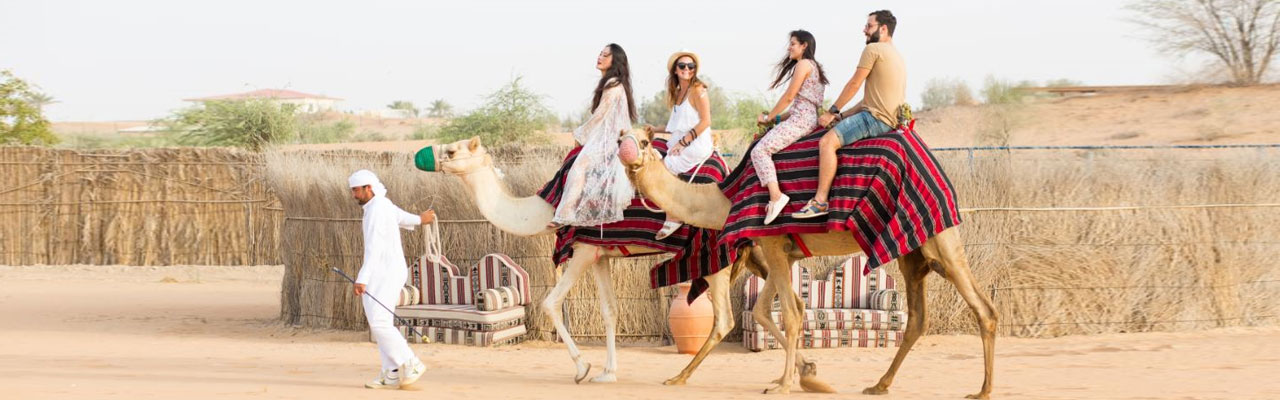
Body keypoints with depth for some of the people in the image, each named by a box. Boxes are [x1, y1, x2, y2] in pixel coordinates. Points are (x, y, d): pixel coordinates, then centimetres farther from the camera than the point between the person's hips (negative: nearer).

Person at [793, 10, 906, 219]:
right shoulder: (897, 56, 24)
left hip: (877, 117, -11)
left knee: (828, 140, -21)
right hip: (892, 121, 11)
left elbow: (854, 84, -7)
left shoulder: (873, 49, -7)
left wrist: (833, 111, 4)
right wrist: (843, 115, 22)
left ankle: (820, 201, -29)